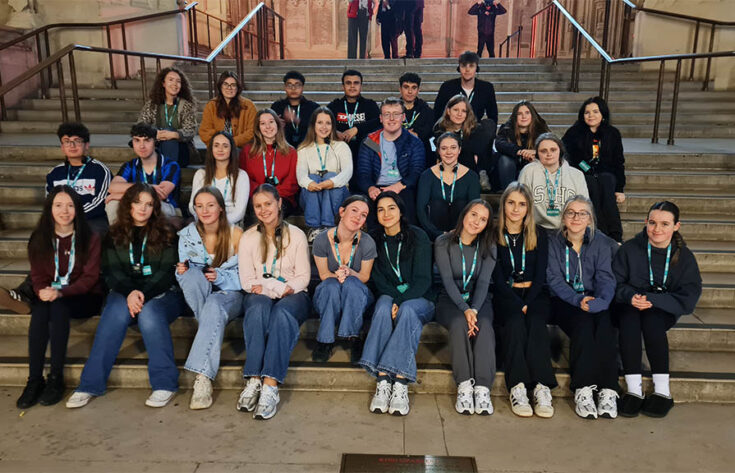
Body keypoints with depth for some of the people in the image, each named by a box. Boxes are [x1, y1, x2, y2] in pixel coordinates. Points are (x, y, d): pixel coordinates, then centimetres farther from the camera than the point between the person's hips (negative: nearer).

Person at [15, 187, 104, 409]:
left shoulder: (90, 238, -3)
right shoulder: (39, 239, 7)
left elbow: (90, 277, -9)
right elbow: (37, 275, 5)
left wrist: (61, 293, -25)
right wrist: (42, 291, -19)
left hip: (83, 298, -3)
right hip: (49, 296, 3)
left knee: (58, 307, -34)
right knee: (39, 310, -31)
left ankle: (56, 379, -25)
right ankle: (34, 380, -26)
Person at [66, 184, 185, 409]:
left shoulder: (165, 233, 7)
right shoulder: (114, 235, 13)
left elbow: (167, 271, -3)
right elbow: (111, 272, 3)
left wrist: (144, 294, -19)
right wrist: (130, 293, -17)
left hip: (162, 293, -1)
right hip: (125, 292, 2)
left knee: (149, 313, -35)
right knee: (117, 312, -32)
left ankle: (165, 383, -30)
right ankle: (90, 384, -28)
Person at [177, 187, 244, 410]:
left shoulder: (236, 234, -4)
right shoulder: (187, 235, 6)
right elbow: (184, 276, 10)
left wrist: (220, 277, -20)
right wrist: (181, 272, -14)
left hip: (230, 294, -3)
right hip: (197, 298, 3)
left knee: (214, 306, -39)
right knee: (192, 275, -32)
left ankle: (203, 378, -42)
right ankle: (210, 331, -26)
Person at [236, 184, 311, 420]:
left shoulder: (296, 235, 8)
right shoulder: (248, 237, 13)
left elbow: (303, 276, 2)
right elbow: (246, 279, 5)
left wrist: (284, 289, -16)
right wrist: (261, 288, -15)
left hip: (292, 294, -1)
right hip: (260, 294, 1)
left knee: (282, 313, -37)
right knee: (258, 309, -36)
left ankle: (270, 385, -46)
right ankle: (253, 380, -42)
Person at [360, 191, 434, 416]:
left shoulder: (418, 236, -3)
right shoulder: (375, 240, 6)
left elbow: (423, 279, -9)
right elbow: (378, 280, 1)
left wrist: (401, 301, -24)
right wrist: (395, 299, -18)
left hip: (419, 300, -2)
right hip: (389, 297, 2)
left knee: (406, 311, -35)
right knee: (384, 306, -33)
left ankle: (400, 385, -40)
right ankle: (383, 383, -41)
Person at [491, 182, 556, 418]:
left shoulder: (538, 235, 9)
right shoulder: (495, 235, 3)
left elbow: (540, 275, 4)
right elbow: (498, 279, -2)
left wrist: (527, 303, -12)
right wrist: (519, 305, -14)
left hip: (535, 293, 1)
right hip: (505, 295, -1)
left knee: (536, 322, -31)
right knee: (515, 322, -33)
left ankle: (541, 387, -36)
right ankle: (517, 387, -36)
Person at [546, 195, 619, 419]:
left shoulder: (600, 242, 7)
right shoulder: (553, 242, 2)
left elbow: (605, 277, -4)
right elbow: (554, 280, -7)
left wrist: (601, 300, -25)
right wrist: (578, 300, -23)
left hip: (594, 301, 2)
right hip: (564, 302, -2)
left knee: (605, 324, -30)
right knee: (583, 323, -32)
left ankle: (608, 391, -30)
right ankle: (582, 390, -32)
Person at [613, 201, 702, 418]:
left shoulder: (684, 256, -1)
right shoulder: (630, 249, -2)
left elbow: (688, 298, -8)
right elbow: (616, 283, -2)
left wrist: (652, 300, -23)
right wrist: (631, 296, -25)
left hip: (663, 312, 0)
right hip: (630, 306, 0)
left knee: (651, 320, -33)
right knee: (629, 319, -33)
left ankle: (662, 391, -25)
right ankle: (633, 389, -32)